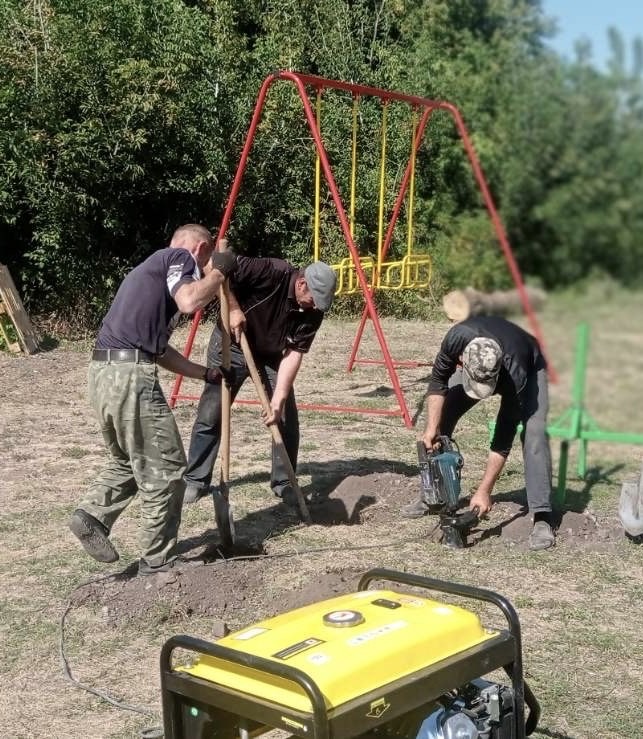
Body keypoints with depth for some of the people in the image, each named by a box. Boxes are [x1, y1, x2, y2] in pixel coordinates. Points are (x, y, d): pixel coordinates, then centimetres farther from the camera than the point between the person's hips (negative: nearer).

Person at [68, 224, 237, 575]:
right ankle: (157, 564, 10)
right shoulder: (179, 257, 2)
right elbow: (190, 301, -19)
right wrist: (219, 272, -2)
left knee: (128, 461, 26)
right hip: (129, 374, -9)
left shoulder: (155, 267, 28)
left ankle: (92, 515, 11)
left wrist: (208, 374, 32)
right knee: (164, 470, 2)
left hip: (105, 371, 9)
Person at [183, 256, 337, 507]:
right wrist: (233, 308, -32)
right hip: (231, 346, -3)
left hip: (271, 355, 3)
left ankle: (284, 483, 12)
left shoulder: (313, 312, -19)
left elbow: (294, 353, -21)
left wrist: (279, 398, -28)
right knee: (210, 415, -1)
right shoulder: (270, 272, -32)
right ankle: (195, 481, 13)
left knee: (287, 419, -4)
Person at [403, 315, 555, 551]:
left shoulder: (515, 373, -44)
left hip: (530, 367, -4)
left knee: (534, 432, -26)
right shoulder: (458, 337, -39)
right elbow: (438, 380, -17)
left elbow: (504, 438, -35)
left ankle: (542, 518, -23)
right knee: (441, 419, -5)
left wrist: (484, 491, -33)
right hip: (476, 364, 4)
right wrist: (432, 427, -25)